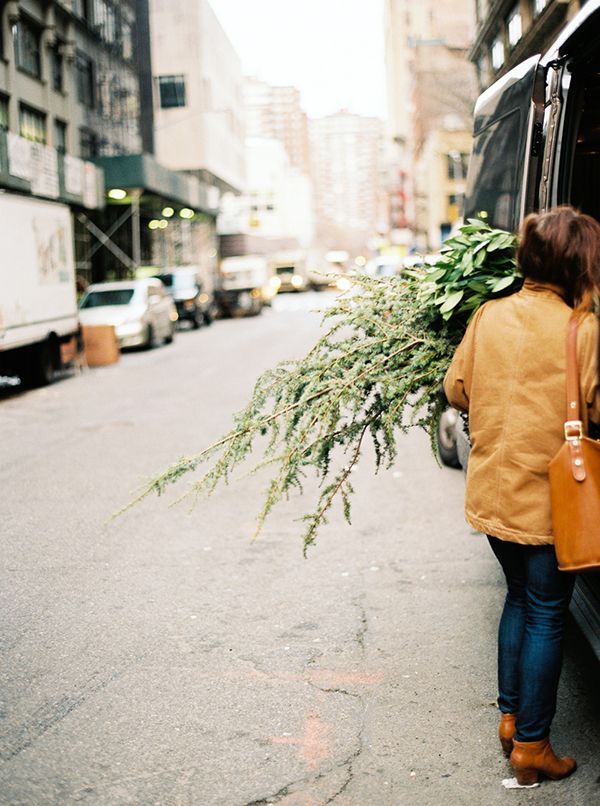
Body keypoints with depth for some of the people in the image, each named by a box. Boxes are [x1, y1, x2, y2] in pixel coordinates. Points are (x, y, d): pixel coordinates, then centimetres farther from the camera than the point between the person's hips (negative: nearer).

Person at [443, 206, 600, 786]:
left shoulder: (489, 315, -2)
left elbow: (455, 389, 5)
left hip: (492, 492, 5)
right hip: (549, 498, -5)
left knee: (520, 597, 23)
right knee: (547, 616, 9)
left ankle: (510, 718, 32)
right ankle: (531, 746, 19)